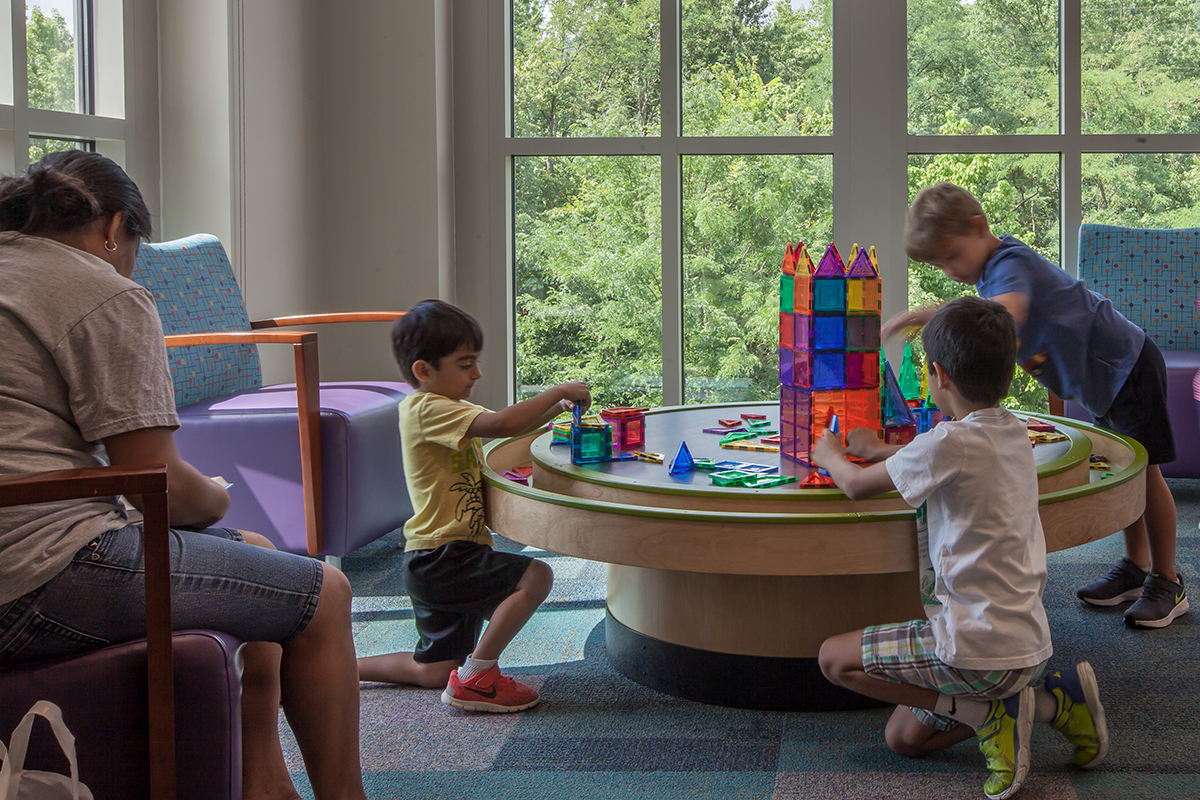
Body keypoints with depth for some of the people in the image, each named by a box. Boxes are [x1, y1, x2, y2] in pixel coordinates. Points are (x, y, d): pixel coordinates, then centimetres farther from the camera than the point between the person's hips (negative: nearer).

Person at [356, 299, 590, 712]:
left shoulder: (446, 408, 15)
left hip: (434, 563, 10)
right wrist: (558, 392, -20)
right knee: (535, 575, -23)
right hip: (441, 559, -10)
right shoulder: (427, 409, -17)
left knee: (436, 671, 17)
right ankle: (476, 678, -16)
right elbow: (500, 424, -30)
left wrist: (554, 408, 4)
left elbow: (509, 428, 22)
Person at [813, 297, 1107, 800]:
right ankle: (1052, 700, 8)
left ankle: (986, 712, -4)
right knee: (904, 737, 19)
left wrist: (830, 455, 16)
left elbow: (856, 486, -6)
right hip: (1029, 642, 9)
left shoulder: (952, 442, -19)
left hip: (981, 646, -9)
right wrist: (878, 450, 41)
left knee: (834, 658, 2)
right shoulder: (1012, 433, 7)